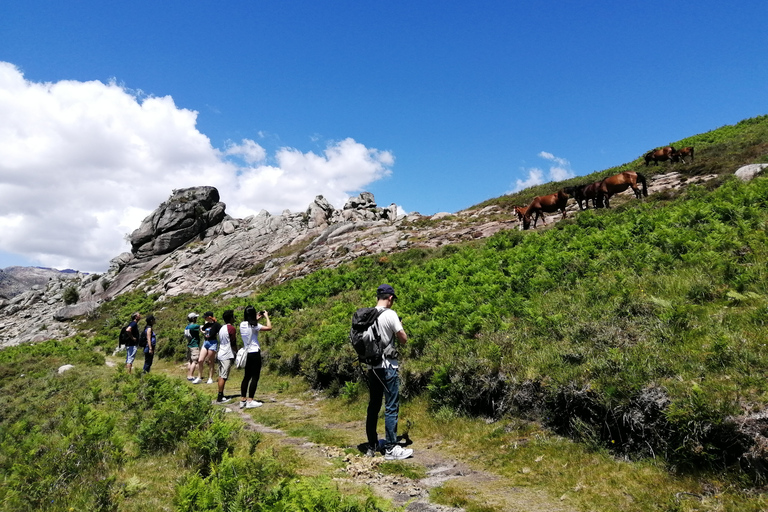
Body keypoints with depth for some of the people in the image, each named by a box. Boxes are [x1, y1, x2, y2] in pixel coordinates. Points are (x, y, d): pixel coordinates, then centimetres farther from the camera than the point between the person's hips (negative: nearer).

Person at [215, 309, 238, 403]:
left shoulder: (222, 328, 13)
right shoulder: (231, 328, -13)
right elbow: (233, 344, -13)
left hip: (220, 354, 9)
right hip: (227, 356, -9)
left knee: (221, 376, 11)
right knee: (223, 377, -6)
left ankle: (221, 396, 17)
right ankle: (220, 398, -4)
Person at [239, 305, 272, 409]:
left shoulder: (242, 325, 4)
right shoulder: (254, 326, -17)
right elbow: (269, 327, -18)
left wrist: (257, 319, 23)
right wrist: (267, 316, -5)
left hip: (246, 353, 8)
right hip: (255, 353, -7)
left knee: (247, 377, 15)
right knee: (255, 377, 0)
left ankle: (242, 400, 18)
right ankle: (250, 401, 0)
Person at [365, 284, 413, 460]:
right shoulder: (390, 315, -13)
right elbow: (404, 339, -9)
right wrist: (400, 327, 9)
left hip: (372, 367, 7)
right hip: (388, 366, -6)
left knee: (373, 406, 14)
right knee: (391, 407, -1)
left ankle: (372, 446, 21)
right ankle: (391, 448, 2)